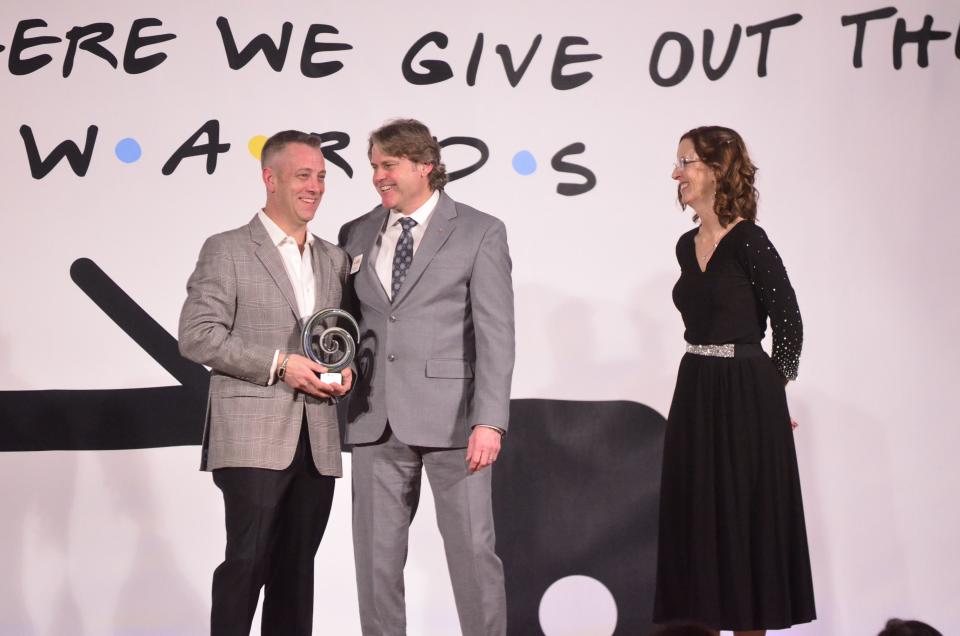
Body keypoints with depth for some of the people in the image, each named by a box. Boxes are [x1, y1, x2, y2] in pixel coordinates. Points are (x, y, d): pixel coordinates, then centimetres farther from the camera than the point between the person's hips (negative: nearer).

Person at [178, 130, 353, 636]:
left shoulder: (334, 259, 17)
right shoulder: (226, 251, 0)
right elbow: (197, 336, -8)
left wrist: (346, 367, 0)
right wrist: (278, 365, -16)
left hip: (318, 441, 6)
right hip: (254, 438, -5)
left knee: (296, 566, 8)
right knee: (248, 561, -9)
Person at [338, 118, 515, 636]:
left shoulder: (480, 233, 0)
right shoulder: (356, 235, 13)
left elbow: (496, 333, -6)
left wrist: (490, 420, -14)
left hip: (449, 417, -4)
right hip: (375, 420, 4)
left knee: (473, 550, -2)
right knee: (376, 555, 7)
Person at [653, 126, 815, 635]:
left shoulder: (748, 241, -13)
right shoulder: (688, 246, 9)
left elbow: (788, 324, -9)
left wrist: (769, 390, -2)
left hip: (745, 399, -7)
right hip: (695, 394, 7)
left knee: (744, 520, 0)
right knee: (696, 522, 9)